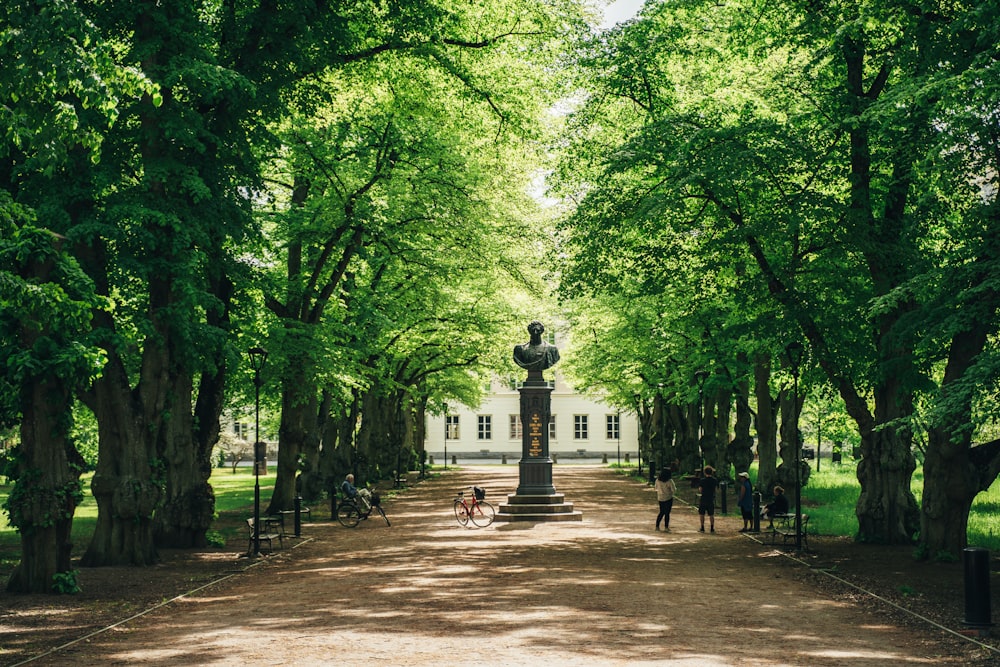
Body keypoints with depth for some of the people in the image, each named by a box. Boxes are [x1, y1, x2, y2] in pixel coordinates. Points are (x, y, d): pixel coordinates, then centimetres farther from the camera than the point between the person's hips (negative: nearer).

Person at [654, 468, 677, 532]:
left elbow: (656, 487, 14)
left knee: (661, 512, 18)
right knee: (667, 513, 3)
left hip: (660, 498, 4)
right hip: (668, 498, -4)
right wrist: (675, 487, 6)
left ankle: (657, 526, 17)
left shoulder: (658, 480, -3)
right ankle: (666, 527, -1)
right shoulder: (669, 481, -17)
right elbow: (674, 490, -15)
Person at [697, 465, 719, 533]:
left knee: (702, 514, 8)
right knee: (711, 515, 10)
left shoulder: (702, 480, -10)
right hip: (711, 499, 3)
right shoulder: (715, 480, -2)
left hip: (703, 499, -2)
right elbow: (716, 488, 5)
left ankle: (702, 528, 7)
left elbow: (700, 489, -6)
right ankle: (712, 528, 9)